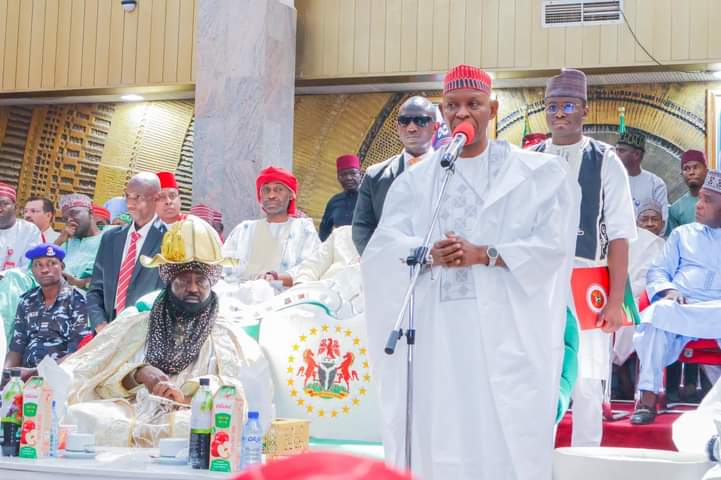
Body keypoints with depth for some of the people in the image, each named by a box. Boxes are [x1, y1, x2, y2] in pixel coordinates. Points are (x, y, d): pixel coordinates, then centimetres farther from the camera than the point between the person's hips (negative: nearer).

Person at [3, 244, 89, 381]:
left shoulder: (77, 301, -3)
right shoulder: (27, 302, 13)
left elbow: (77, 354, -9)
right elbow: (16, 348, 13)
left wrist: (36, 372, -17)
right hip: (27, 376, 5)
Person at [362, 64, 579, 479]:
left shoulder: (534, 173, 7)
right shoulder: (417, 180, 14)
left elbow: (553, 243, -3)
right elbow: (384, 246, 4)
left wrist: (486, 255, -14)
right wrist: (427, 254, -17)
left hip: (506, 328, -2)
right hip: (437, 329, 2)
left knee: (507, 436, -6)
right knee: (440, 436, 1)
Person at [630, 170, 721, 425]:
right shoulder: (683, 233, 25)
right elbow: (658, 271, 18)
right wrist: (668, 291, -6)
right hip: (677, 307, 2)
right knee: (655, 320, -32)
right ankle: (648, 400, -31)